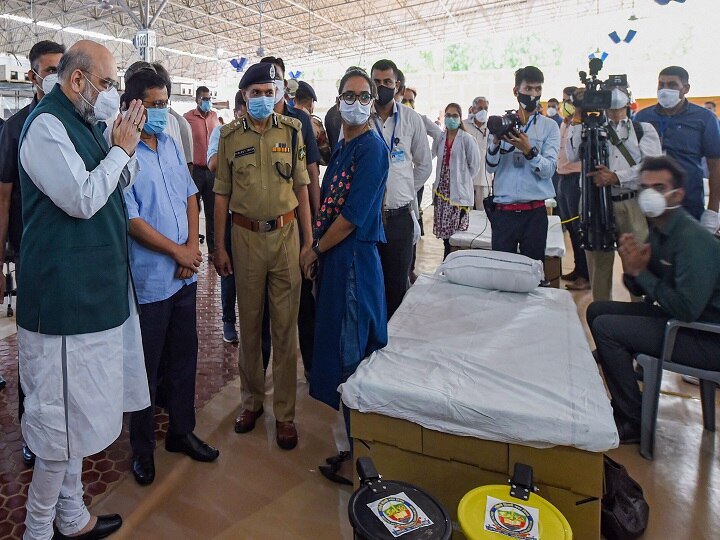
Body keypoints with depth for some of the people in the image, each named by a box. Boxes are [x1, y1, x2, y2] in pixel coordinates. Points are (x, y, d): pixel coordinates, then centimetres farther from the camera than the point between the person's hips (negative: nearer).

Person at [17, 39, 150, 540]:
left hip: (95, 289, 10)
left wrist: (127, 143, 4)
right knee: (62, 419, 2)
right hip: (66, 295, -9)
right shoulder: (46, 124, -13)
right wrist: (121, 149, -10)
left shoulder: (86, 123, 14)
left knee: (75, 412, 19)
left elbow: (121, 185, 20)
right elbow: (83, 199, -22)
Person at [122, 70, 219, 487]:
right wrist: (178, 251, -12)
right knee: (147, 366, 8)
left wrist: (193, 245, -3)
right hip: (149, 277, -6)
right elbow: (131, 220, -16)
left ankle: (182, 431, 34)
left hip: (185, 273, 7)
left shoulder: (171, 145, 8)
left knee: (185, 355, 16)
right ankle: (142, 447, 27)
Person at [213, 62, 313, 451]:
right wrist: (219, 246, 2)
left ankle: (284, 412, 15)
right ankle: (251, 400, 28)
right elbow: (222, 193, 6)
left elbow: (301, 187, 5)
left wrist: (309, 240, 0)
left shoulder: (291, 130, 4)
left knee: (285, 327, 3)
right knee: (249, 324, 10)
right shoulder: (230, 136, 4)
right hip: (246, 235, 1)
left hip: (286, 234, 0)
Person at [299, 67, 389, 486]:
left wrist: (316, 250, -8)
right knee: (341, 345, 15)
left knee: (354, 354, -2)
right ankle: (357, 441, 31)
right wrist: (318, 250, 9)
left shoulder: (372, 148, -12)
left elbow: (353, 215, -19)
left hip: (355, 258, -9)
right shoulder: (342, 146, 16)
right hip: (334, 258, 9)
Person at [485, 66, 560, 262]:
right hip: (503, 211, 1)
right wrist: (496, 141, -14)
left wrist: (529, 150, -22)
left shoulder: (549, 126, 4)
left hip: (534, 211, -1)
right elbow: (491, 167, 2)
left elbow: (548, 170, -7)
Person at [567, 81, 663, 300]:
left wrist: (616, 177, -17)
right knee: (599, 263, 7)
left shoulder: (644, 129, 11)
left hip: (633, 205, -1)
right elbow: (573, 155, -5)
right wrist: (579, 116, -5)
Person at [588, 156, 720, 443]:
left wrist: (640, 271, -21)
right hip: (676, 317, 10)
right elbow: (640, 290, 11)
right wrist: (631, 268, -11)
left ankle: (633, 422, -5)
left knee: (605, 327, -20)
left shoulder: (693, 239, -24)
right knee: (598, 310, 8)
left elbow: (687, 309, -31)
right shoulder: (658, 230, 4)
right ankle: (625, 399, 19)